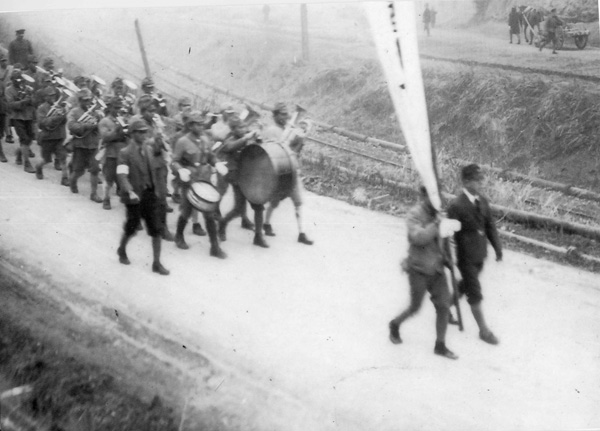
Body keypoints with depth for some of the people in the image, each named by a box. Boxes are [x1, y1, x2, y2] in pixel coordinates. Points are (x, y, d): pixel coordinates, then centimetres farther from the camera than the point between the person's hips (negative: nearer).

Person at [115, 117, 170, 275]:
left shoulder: (149, 149, 6)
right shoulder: (125, 153, -13)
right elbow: (121, 175, -24)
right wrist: (130, 191, -37)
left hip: (149, 194, 5)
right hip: (134, 197, -5)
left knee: (156, 229, 0)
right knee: (131, 228, 10)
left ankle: (157, 263, 8)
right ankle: (122, 250, 40)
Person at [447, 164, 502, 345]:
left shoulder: (482, 201, 0)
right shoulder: (456, 206, -21)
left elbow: (490, 226, 8)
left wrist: (498, 248, 5)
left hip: (480, 254, 7)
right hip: (466, 257, -7)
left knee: (465, 286, 24)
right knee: (475, 294, 1)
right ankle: (483, 330, 13)